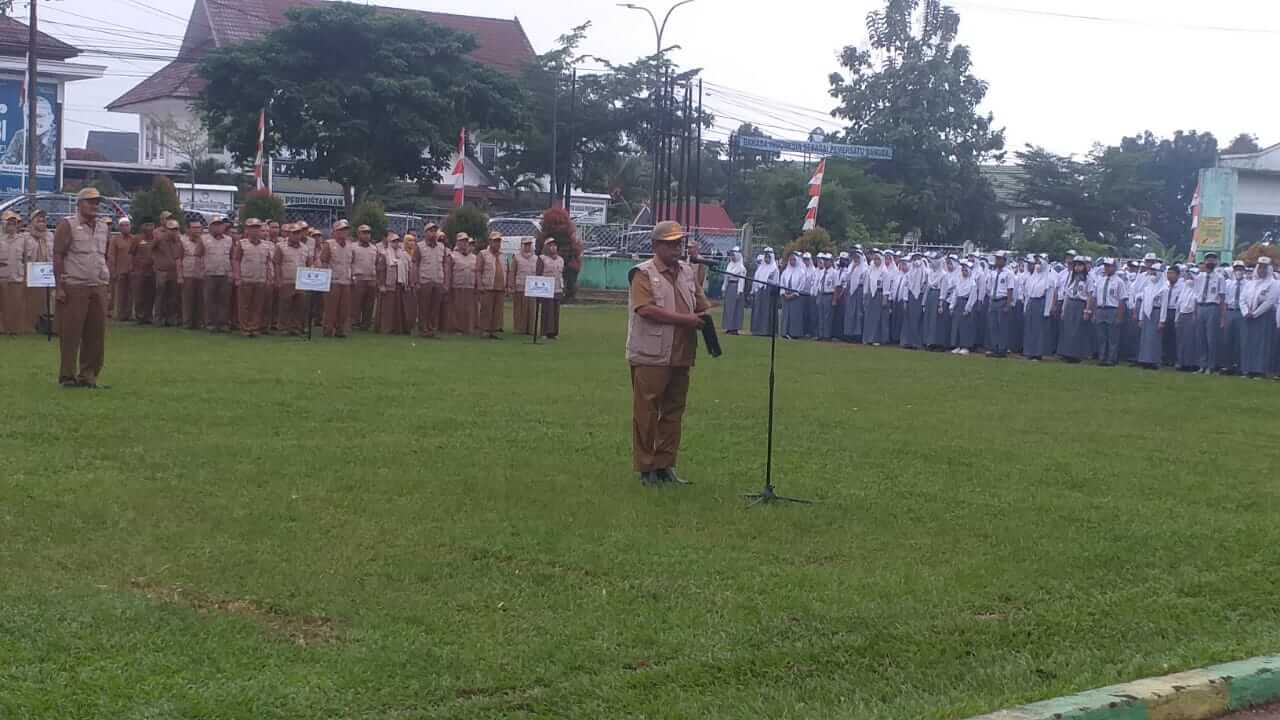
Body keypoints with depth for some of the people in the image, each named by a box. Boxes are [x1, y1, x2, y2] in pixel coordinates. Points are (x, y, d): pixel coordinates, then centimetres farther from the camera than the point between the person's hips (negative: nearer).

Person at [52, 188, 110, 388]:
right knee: (70, 334, -3)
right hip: (74, 288, -6)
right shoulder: (67, 225, -2)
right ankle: (67, 377, 4)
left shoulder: (102, 227, 16)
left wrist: (106, 283, 15)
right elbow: (58, 256, -5)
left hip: (98, 287, 6)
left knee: (96, 334, 4)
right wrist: (60, 286, -12)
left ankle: (88, 376, 11)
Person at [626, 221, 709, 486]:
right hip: (651, 357, -7)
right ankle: (645, 467, 5)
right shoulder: (643, 274, -6)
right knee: (646, 413, -2)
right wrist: (683, 319, -18)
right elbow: (646, 309, -18)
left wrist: (703, 320, -2)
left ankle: (665, 464, 18)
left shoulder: (688, 273, 15)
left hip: (681, 356, 7)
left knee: (673, 412, 10)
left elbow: (701, 306, 22)